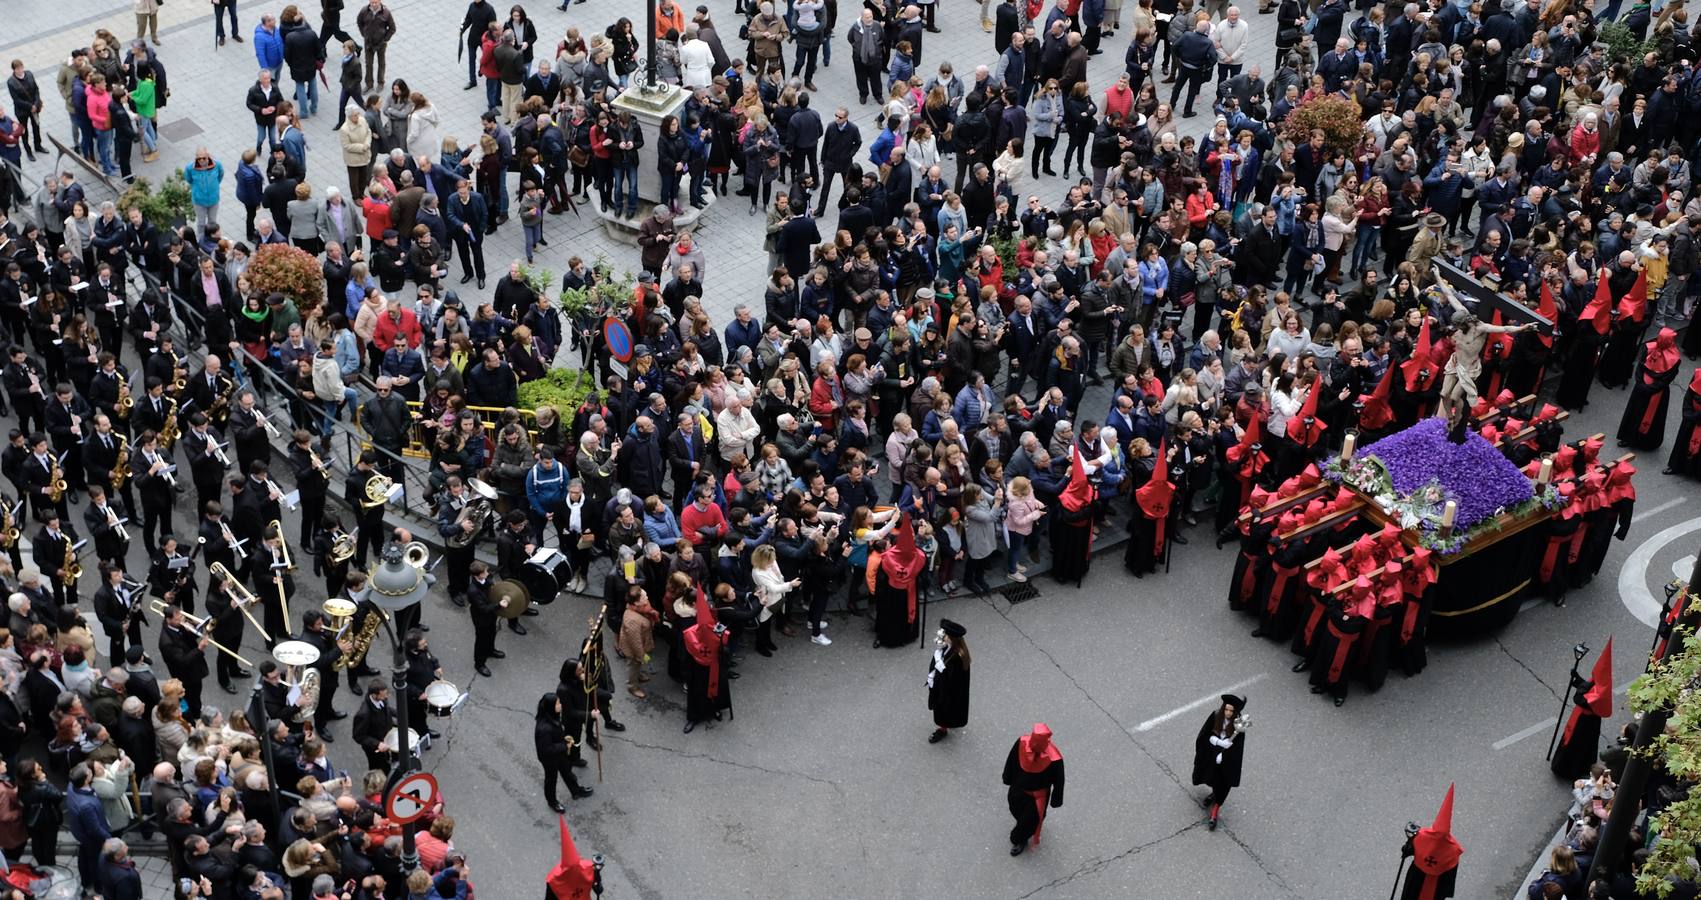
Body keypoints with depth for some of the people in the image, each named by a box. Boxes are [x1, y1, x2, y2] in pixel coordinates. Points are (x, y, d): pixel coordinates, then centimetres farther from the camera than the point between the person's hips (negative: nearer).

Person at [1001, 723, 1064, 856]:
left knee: (1029, 820, 18)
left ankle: (1019, 841, 49)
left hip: (1037, 795, -4)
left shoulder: (1053, 759, -38)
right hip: (1018, 788, 4)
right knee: (1016, 810, 31)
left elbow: (1058, 780, -20)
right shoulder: (1022, 743, -29)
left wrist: (1056, 800, -8)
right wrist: (1008, 779, 7)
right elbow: (1012, 760, -7)